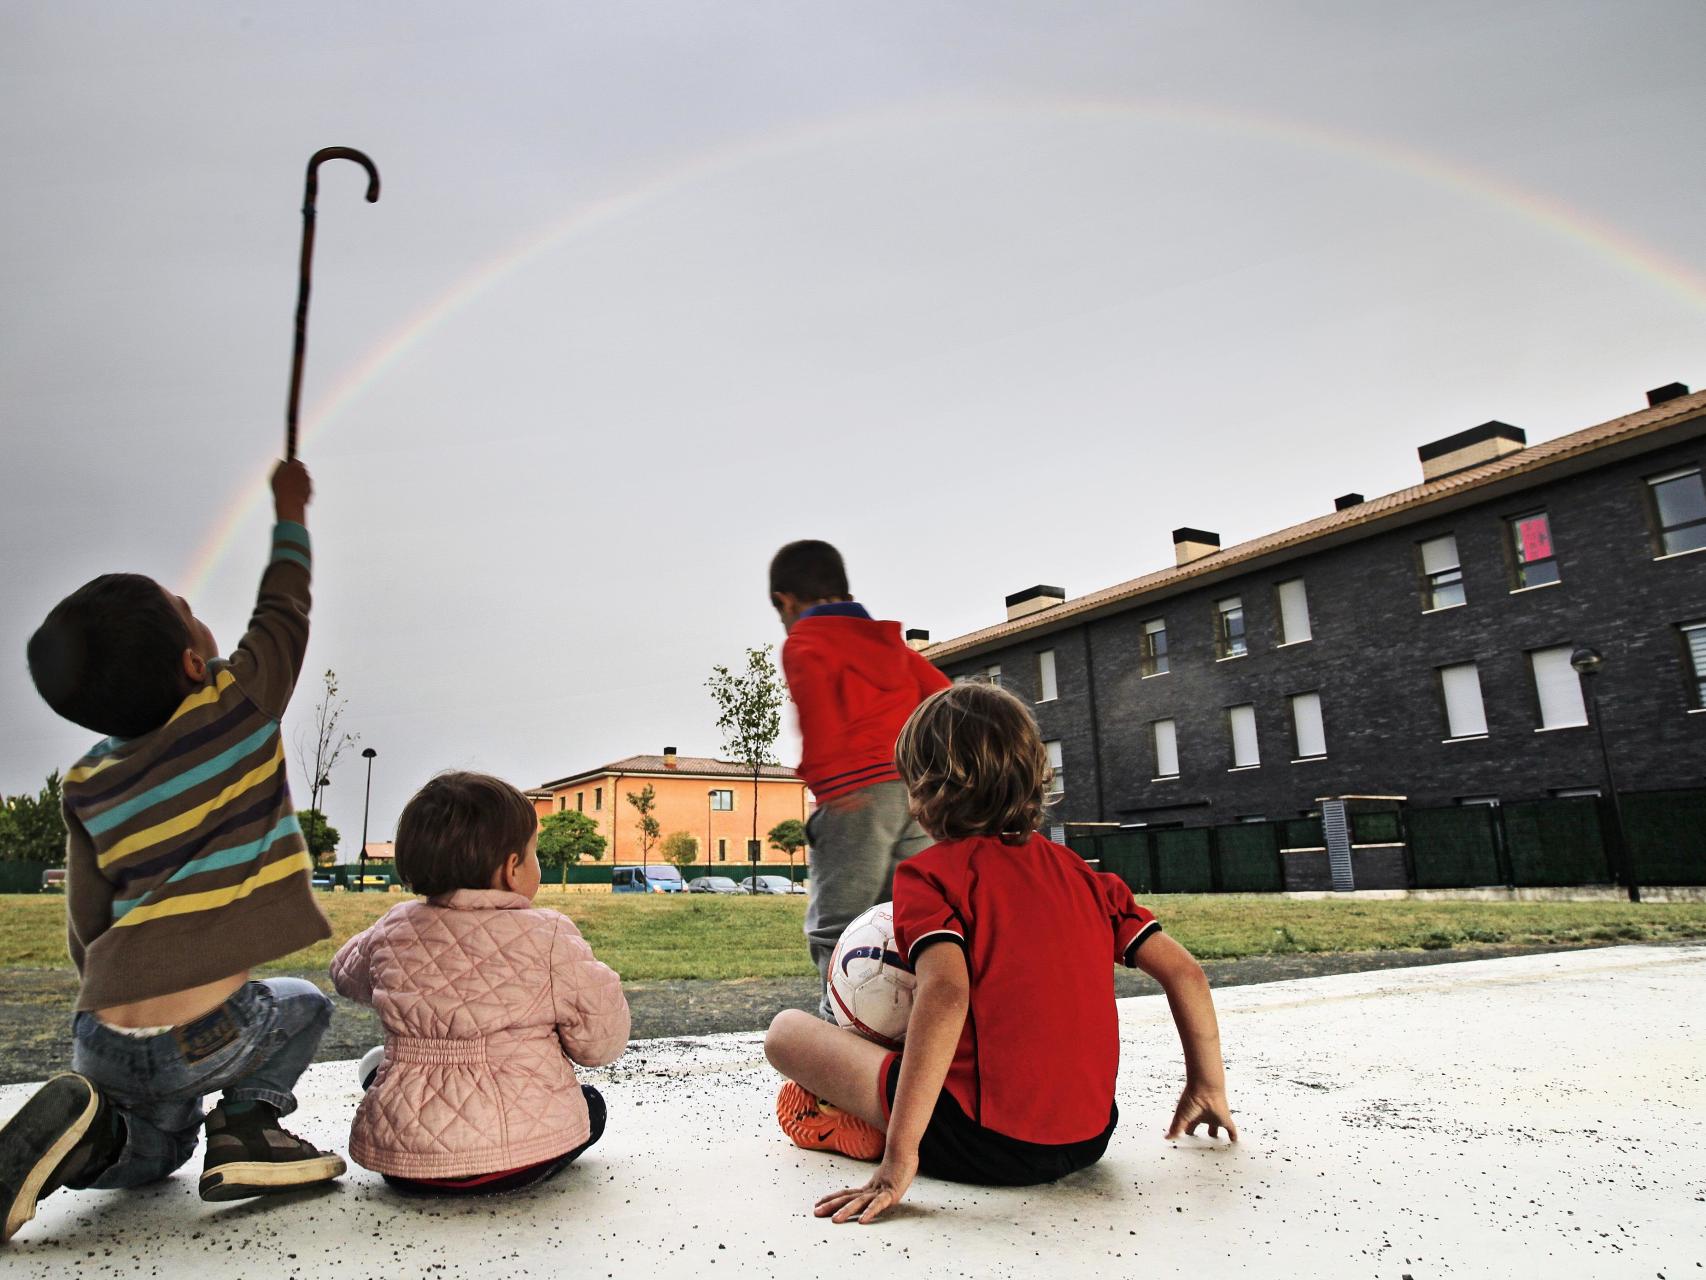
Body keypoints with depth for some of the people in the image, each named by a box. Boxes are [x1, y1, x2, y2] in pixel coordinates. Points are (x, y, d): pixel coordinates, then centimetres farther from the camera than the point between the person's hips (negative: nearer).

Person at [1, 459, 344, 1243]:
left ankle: (80, 1128, 1)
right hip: (202, 1034, -5)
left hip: (103, 1035, 5)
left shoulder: (87, 784, 8)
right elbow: (284, 611, 12)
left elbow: (87, 929, 13)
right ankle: (248, 1125, 5)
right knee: (301, 1005, 29)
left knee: (154, 1149, 31)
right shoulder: (240, 704, -6)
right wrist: (290, 511, 25)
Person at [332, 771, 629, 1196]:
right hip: (521, 1149, -5)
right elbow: (602, 1041, -7)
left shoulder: (393, 931, 0)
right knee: (590, 1104, 25)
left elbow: (346, 974, 24)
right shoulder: (548, 937, -14)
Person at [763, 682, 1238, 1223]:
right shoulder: (1078, 872, 8)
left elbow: (946, 992, -26)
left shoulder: (928, 873, -8)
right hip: (1089, 1137, 6)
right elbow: (1185, 973, 7)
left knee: (787, 1029, 5)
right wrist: (1208, 1087, 20)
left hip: (991, 1144, -6)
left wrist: (898, 1158, -24)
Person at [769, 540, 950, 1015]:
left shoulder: (805, 642, 5)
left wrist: (821, 773, -20)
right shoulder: (889, 640, 25)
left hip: (858, 794, -6)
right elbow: (942, 695, 18)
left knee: (834, 928, -4)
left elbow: (816, 695, -17)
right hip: (920, 791, 7)